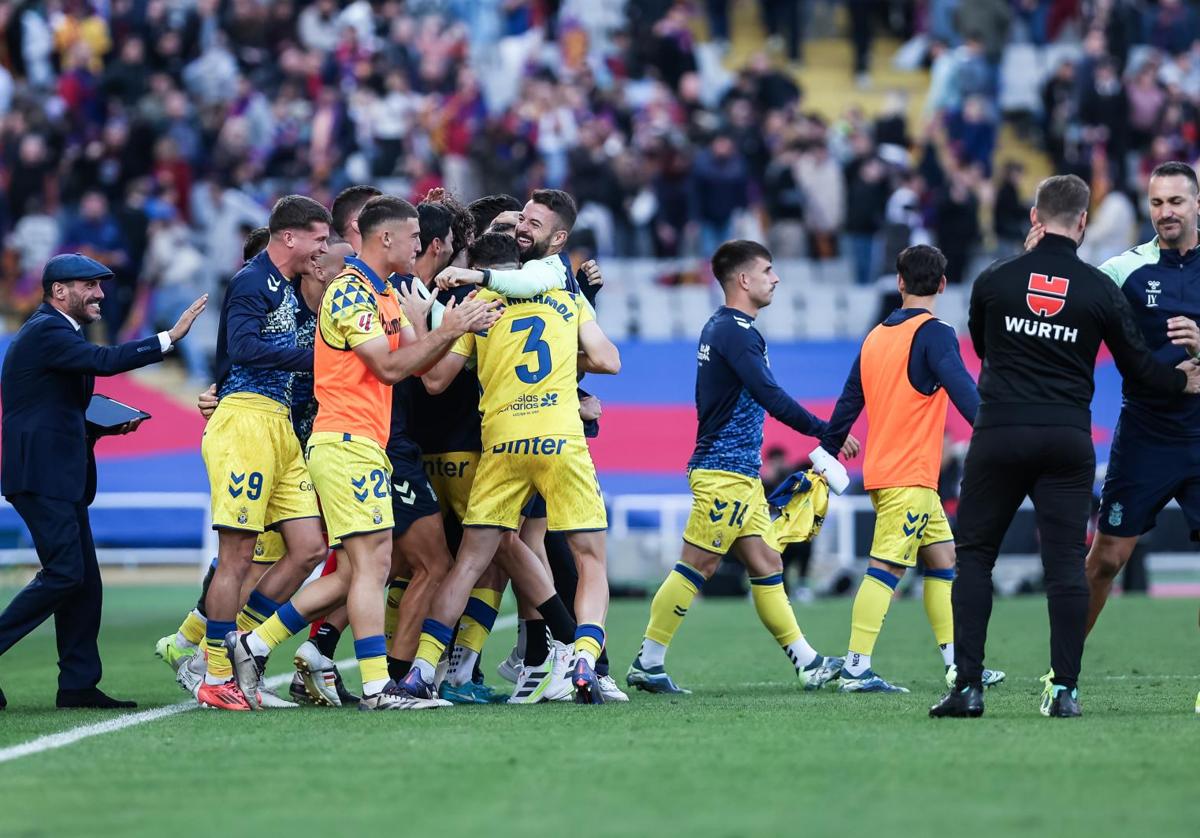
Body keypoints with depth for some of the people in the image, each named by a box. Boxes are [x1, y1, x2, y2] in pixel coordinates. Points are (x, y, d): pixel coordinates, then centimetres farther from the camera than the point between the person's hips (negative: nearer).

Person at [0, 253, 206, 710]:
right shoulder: (45, 333, -11)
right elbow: (105, 361, -26)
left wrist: (108, 425, 10)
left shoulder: (55, 332, 22)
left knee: (83, 582, 7)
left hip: (60, 478, 11)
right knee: (64, 574, -15)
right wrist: (170, 337, -23)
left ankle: (79, 684, 7)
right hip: (41, 476, -11)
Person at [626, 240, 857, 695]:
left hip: (741, 472, 10)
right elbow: (771, 397, -23)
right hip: (725, 471, -10)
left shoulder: (720, 328, 17)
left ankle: (807, 663, 9)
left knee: (766, 566, 8)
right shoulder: (735, 331, -15)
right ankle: (648, 662, -4)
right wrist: (827, 432, -20)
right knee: (698, 565, -7)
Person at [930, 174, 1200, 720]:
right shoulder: (1100, 290, 1)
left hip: (999, 434, 0)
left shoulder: (994, 280, 2)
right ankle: (1064, 689, -4)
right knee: (1065, 563, 2)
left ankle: (967, 686, -2)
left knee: (974, 556, 7)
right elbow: (1137, 367, 9)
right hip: (1068, 439, 0)